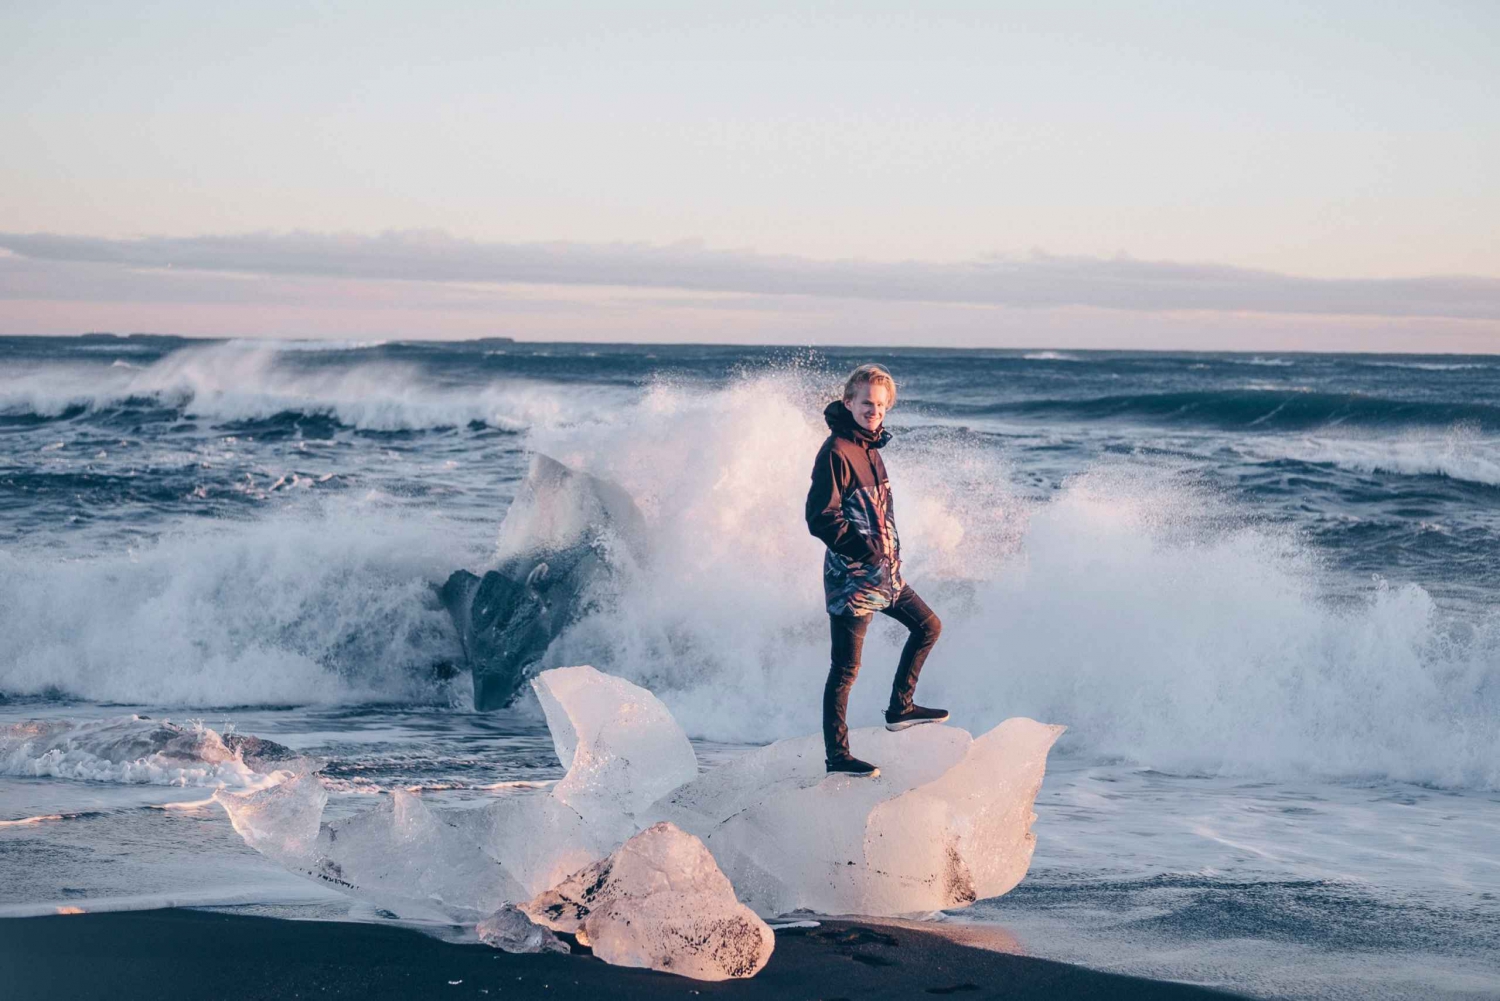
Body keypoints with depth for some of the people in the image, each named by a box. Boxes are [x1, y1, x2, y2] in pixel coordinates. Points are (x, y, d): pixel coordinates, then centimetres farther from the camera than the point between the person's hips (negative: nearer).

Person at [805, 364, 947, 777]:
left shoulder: (870, 447, 11)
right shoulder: (836, 453, -17)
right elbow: (820, 518, -21)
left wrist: (890, 554, 17)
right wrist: (864, 551, -23)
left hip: (884, 572, 9)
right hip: (850, 577, -9)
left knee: (928, 626, 19)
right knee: (846, 668, -4)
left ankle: (900, 707, 30)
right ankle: (836, 755, 2)